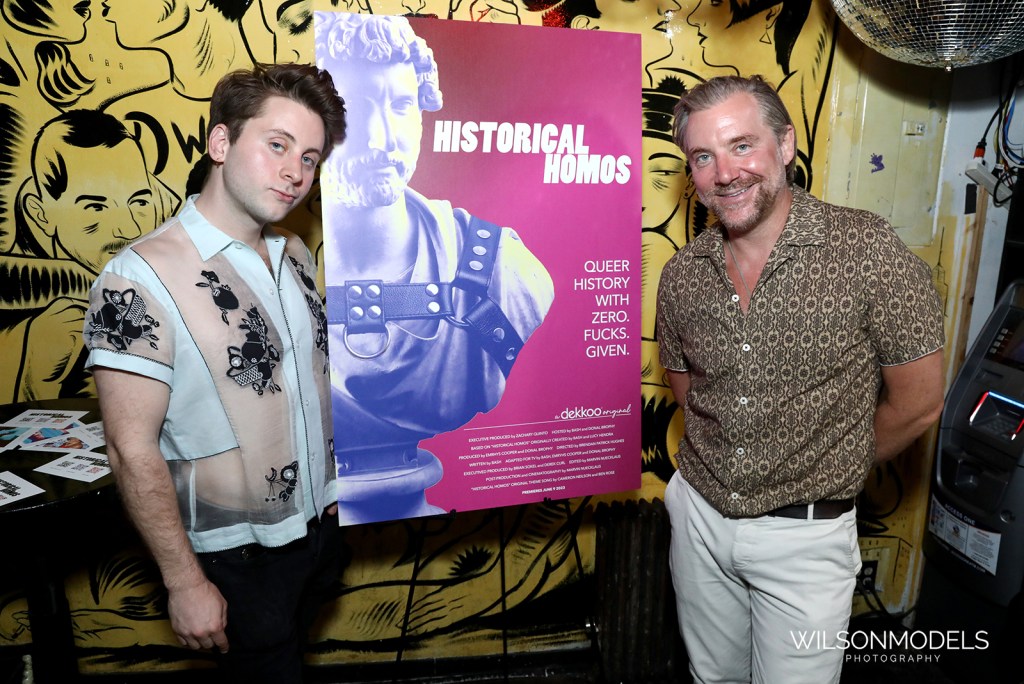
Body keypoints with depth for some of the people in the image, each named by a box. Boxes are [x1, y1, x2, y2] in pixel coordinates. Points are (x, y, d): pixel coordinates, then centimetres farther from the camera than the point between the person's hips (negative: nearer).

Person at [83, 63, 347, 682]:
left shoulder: (295, 255, -1)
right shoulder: (140, 282, -22)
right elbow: (134, 451, -19)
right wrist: (185, 582, -14)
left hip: (321, 526, 6)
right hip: (238, 558, -6)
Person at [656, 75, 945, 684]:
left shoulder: (867, 251, -16)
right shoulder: (682, 275, -5)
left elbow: (917, 404, -8)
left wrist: (828, 475, 4)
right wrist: (730, 467, 5)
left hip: (804, 536, -3)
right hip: (699, 516, 4)